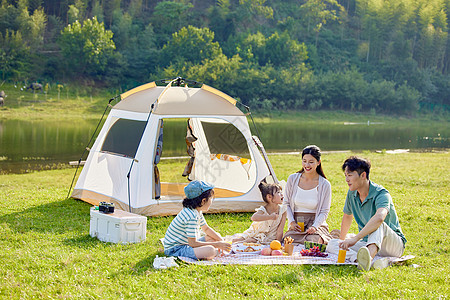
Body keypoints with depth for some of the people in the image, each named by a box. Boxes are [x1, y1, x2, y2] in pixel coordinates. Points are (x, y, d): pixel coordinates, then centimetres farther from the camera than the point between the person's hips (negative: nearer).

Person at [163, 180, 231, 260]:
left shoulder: (197, 211, 5)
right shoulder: (192, 216, -26)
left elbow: (206, 229, 21)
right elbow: (192, 243, -27)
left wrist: (221, 241, 7)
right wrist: (217, 245, -21)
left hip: (186, 243, 11)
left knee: (215, 238, 15)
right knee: (209, 251, -30)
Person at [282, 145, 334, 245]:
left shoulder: (324, 184, -2)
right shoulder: (292, 179, 3)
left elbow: (324, 211, 0)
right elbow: (286, 203, 11)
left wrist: (314, 226, -17)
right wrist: (291, 222, -4)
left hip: (316, 223, -1)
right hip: (296, 224, 1)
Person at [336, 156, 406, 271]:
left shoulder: (381, 194, -22)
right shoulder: (352, 194, 2)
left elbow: (379, 217, -44)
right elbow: (347, 216, 24)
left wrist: (355, 238, -50)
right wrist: (341, 240, 33)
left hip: (395, 245, -6)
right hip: (367, 242, 7)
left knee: (378, 226, -41)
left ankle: (368, 257, -71)